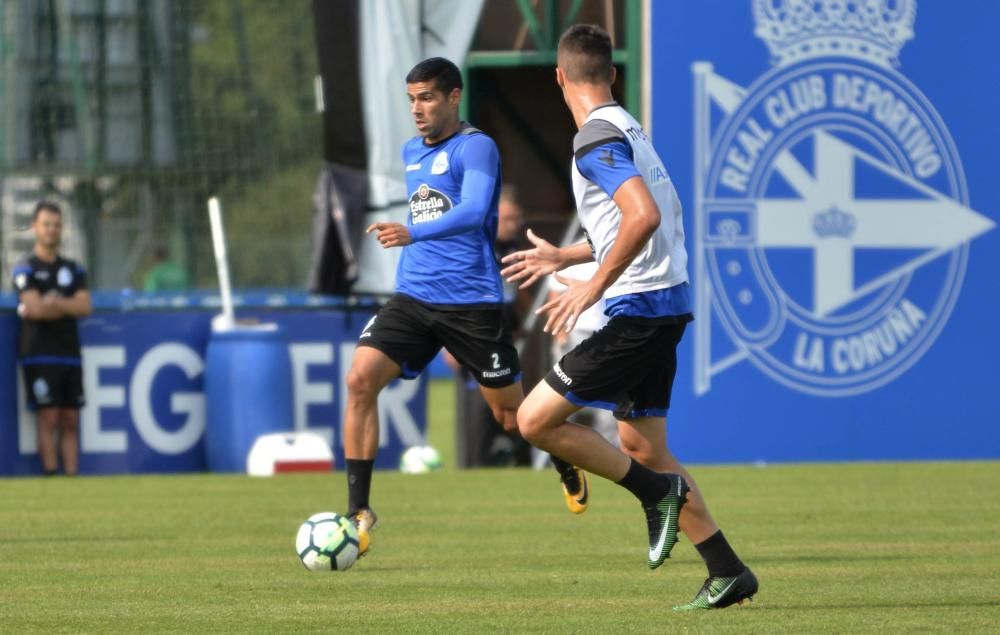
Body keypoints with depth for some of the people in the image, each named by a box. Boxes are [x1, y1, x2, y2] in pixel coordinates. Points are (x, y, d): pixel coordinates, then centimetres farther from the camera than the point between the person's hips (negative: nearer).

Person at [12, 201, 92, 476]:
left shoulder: (73, 270, 15)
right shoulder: (25, 269, 0)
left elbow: (84, 307, 0)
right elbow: (35, 309, -13)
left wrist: (54, 303, -11)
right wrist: (68, 306, -3)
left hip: (70, 353, 5)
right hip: (39, 355, -5)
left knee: (70, 421, 3)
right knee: (48, 418, -10)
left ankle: (72, 476, 2)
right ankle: (51, 476, -11)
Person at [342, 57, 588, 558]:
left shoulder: (476, 148, -10)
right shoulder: (411, 153, 14)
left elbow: (472, 211, -27)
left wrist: (413, 233, -40)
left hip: (472, 301, -6)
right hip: (413, 295, 6)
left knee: (511, 414, 6)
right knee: (360, 379, -17)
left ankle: (568, 467, 39)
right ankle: (358, 511, -14)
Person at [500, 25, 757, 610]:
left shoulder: (598, 139, -14)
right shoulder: (629, 129, 16)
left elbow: (644, 216, -28)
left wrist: (593, 286, -23)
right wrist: (565, 257, 32)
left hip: (636, 307, -10)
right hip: (668, 303, 10)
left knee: (536, 420, -8)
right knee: (640, 445, 14)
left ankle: (658, 492, -5)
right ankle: (728, 573, 13)